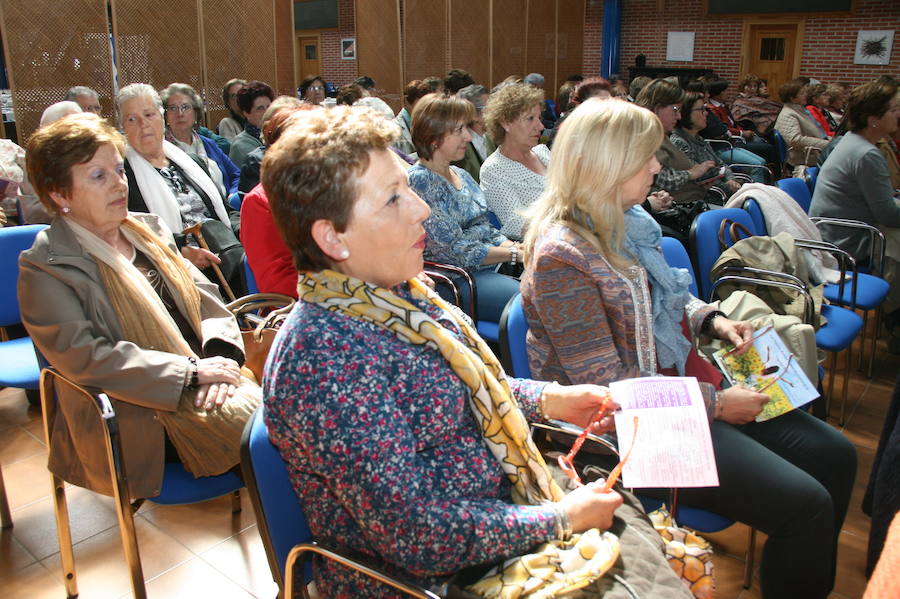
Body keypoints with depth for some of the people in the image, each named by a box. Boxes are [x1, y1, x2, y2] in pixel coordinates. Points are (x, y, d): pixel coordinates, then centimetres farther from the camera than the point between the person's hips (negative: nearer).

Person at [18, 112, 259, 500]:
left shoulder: (149, 229, 14)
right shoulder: (44, 269, -6)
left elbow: (203, 295, 11)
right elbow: (82, 355, -17)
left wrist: (221, 353, -10)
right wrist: (192, 370, -20)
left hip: (206, 385, 7)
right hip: (139, 424, -6)